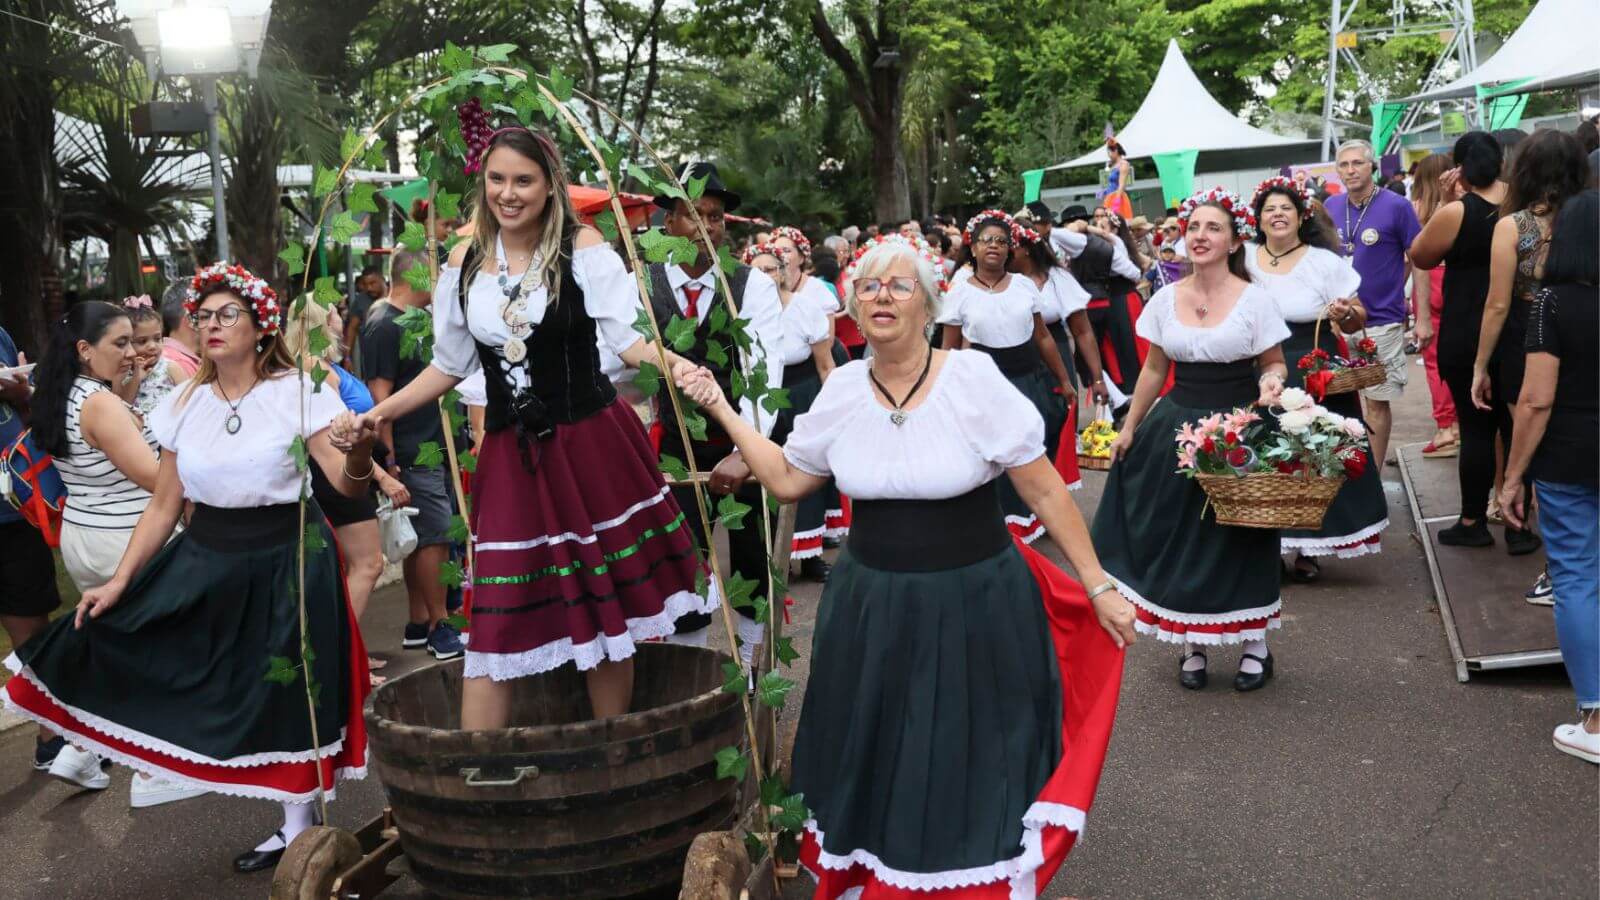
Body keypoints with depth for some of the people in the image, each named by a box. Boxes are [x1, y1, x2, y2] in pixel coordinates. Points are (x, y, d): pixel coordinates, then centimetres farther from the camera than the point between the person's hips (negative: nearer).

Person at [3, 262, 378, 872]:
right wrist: (119, 581, 0)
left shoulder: (298, 392, -11)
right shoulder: (184, 404, 2)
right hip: (204, 558, 5)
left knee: (284, 694, 3)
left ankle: (297, 828, 23)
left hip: (284, 558, -5)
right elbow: (163, 506, 6)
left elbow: (348, 485, -18)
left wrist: (360, 450, -41)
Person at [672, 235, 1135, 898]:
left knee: (966, 766, 10)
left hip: (972, 606, -3)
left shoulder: (974, 379, -14)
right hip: (871, 607, 4)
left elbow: (1046, 492, -9)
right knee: (876, 762, 16)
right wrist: (720, 408, 4)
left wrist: (1098, 587, -8)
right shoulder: (842, 389, -1)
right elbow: (786, 479, 9)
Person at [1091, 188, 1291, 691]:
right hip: (1178, 427, 3)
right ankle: (1192, 645, 23)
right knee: (1180, 536, 7)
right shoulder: (1166, 299, 3)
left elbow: (1274, 364, 0)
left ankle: (1256, 645, 23)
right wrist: (1129, 428, 12)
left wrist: (1271, 384, -23)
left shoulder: (1254, 300, -7)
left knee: (1240, 539, 5)